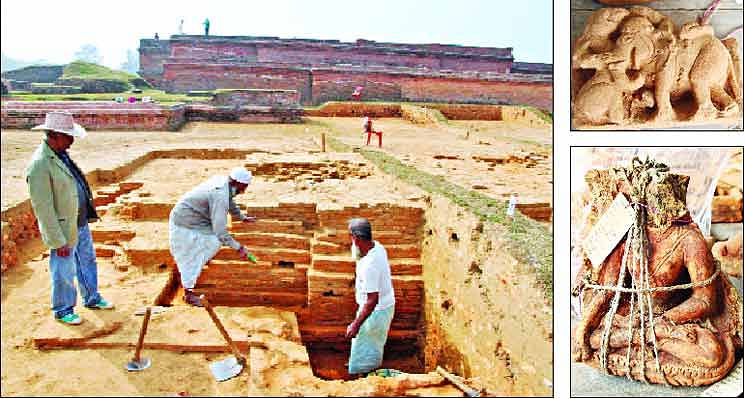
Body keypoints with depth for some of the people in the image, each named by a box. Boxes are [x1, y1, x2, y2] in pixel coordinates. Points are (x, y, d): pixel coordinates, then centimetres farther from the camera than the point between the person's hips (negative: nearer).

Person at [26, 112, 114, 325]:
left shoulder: (62, 154, 1)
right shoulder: (40, 165, -26)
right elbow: (43, 209, -24)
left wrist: (88, 215, 17)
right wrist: (58, 242, -21)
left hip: (81, 224, 9)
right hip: (63, 229, -9)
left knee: (88, 262, 24)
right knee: (64, 272, 10)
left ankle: (92, 298, 44)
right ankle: (63, 311, 31)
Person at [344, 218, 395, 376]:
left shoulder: (369, 265, -36)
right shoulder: (377, 247, -8)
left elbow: (372, 300, -33)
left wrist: (356, 325, -29)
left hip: (376, 311, -10)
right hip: (386, 304, 10)